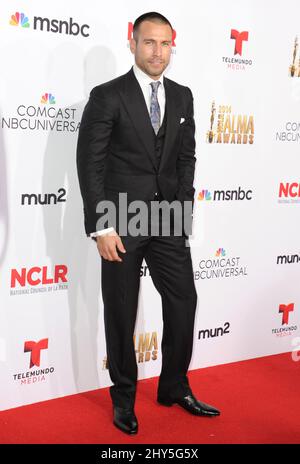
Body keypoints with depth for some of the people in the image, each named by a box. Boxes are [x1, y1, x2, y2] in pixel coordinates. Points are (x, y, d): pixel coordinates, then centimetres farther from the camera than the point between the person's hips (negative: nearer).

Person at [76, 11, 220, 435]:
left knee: (184, 302, 8)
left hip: (169, 221, 5)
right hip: (121, 221, -4)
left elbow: (186, 157, 14)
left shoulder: (182, 97, 9)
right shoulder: (107, 96, -6)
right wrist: (101, 227, -14)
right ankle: (124, 397, 25)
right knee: (121, 313, 7)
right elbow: (90, 164, -9)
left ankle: (175, 388, 28)